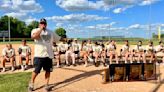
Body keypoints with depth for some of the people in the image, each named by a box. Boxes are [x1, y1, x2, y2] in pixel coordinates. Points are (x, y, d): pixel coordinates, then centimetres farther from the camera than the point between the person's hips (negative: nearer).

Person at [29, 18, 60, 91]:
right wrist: (41, 29, -19)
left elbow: (58, 38, 20)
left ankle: (46, 84, 23)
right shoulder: (35, 30, -1)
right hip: (39, 55, -4)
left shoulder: (50, 32, 14)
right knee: (36, 70, -1)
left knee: (48, 70, 9)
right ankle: (31, 83, 21)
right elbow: (33, 37, -23)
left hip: (49, 55, 5)